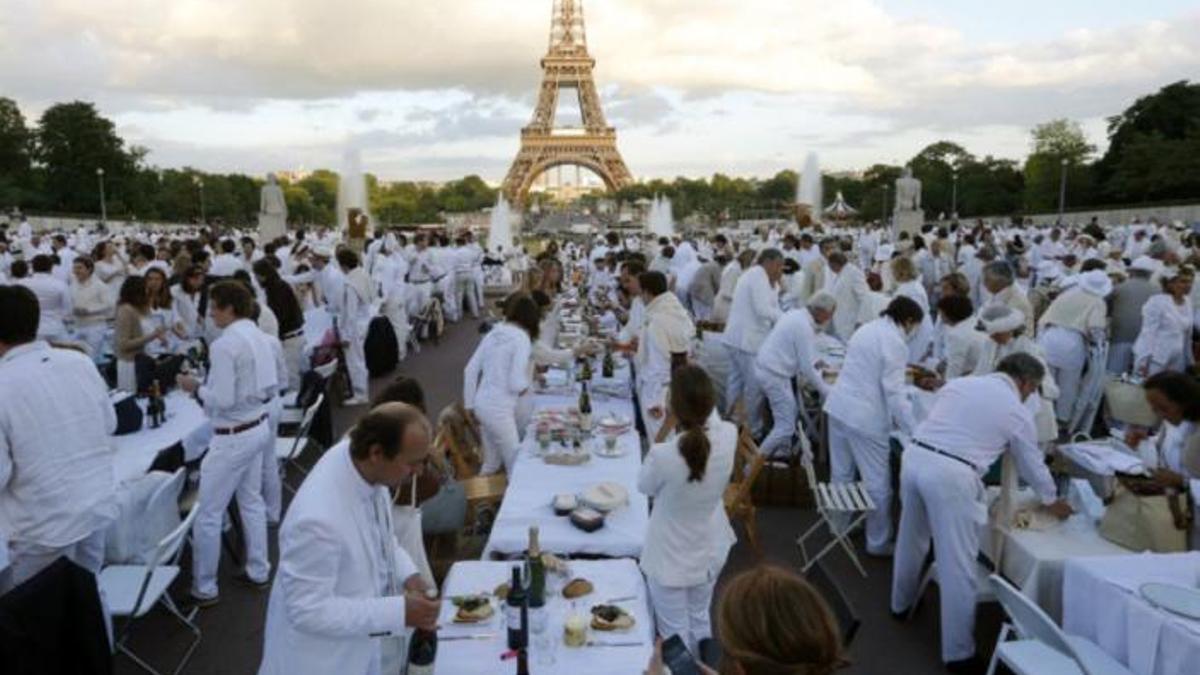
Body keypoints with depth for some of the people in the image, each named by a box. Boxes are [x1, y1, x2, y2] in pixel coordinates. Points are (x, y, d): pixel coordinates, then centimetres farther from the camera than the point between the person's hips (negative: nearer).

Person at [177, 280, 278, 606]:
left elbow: (222, 400, -22)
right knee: (252, 501, 21)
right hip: (259, 428, 8)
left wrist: (196, 387, -7)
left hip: (233, 437, -8)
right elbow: (271, 388, 9)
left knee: (208, 514, 5)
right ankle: (258, 571, 31)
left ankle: (204, 588, 16)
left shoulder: (224, 345, -21)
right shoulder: (260, 337, 3)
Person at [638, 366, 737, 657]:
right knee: (700, 620, 29)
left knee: (676, 635, 17)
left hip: (670, 559, -4)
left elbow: (645, 486, -11)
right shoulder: (728, 437, -23)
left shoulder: (663, 455, -34)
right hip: (709, 552, 5)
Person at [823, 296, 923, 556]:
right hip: (865, 417, -8)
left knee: (841, 474, 19)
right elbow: (894, 391, -16)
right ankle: (879, 543, 17)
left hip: (839, 406, 9)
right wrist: (913, 431, -13)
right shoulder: (895, 343, -13)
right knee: (878, 484, 6)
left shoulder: (867, 329, 13)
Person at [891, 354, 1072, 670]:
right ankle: (958, 651, 14)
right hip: (950, 474, -6)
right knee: (958, 564, 5)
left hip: (915, 456, 6)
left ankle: (901, 603, 50)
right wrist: (1052, 501, 39)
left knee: (911, 539, 28)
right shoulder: (1018, 411, 9)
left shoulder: (959, 382, 18)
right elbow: (1033, 465, 21)